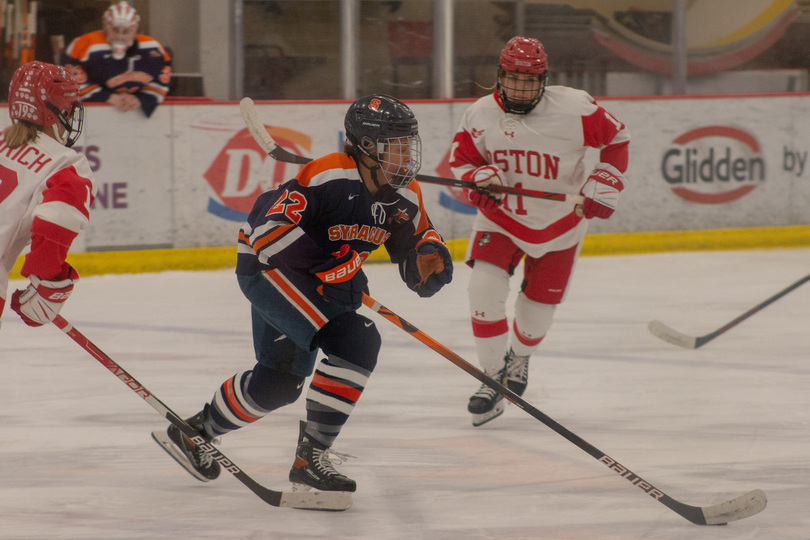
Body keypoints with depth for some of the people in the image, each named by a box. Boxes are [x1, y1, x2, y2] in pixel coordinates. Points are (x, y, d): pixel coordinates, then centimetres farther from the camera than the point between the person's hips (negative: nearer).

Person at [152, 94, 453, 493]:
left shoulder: (405, 197, -4)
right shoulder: (328, 177, -28)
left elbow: (416, 241, 5)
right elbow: (268, 227, -33)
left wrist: (431, 256, -20)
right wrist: (327, 264, -37)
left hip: (327, 282, 9)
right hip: (268, 267, -9)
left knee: (279, 383, 18)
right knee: (355, 341, -26)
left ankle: (193, 431, 40)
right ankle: (311, 458, -21)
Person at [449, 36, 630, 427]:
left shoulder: (573, 109, -20)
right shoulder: (481, 115, -13)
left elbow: (616, 138, -6)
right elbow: (460, 160, 0)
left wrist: (604, 186, -13)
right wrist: (479, 176, -22)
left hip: (558, 223, -1)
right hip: (500, 218, 1)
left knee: (538, 310, 7)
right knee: (484, 288, -19)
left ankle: (519, 357, 44)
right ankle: (493, 380, -5)